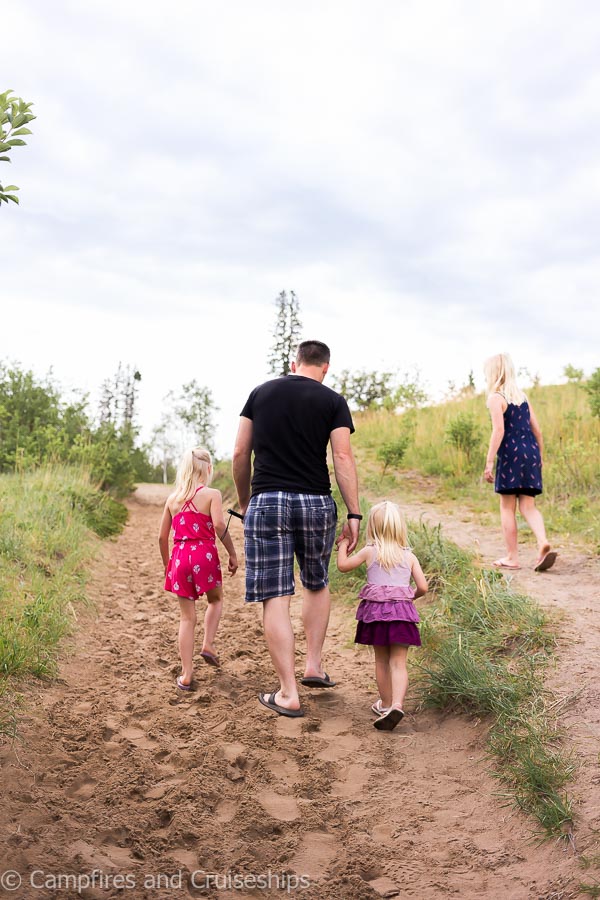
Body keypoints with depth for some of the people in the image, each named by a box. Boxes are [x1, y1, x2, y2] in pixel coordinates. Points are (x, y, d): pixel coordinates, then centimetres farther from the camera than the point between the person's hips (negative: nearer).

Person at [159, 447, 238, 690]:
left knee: (187, 616, 8)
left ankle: (186, 675, 8)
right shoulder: (211, 494, -3)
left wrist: (167, 564, 24)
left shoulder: (173, 498, 11)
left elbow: (162, 537, 12)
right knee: (216, 599, 26)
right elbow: (219, 525, -19)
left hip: (179, 557, 3)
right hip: (204, 555, -3)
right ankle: (208, 644, 10)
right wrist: (232, 554, -10)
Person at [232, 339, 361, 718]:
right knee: (317, 585, 24)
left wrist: (244, 501, 20)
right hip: (316, 503, 0)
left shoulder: (261, 393, 9)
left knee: (275, 598, 1)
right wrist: (354, 514, -4)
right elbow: (343, 458, -6)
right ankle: (314, 665, 24)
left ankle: (288, 694, 2)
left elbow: (240, 453, 9)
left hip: (267, 502, 0)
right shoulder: (333, 401, 3)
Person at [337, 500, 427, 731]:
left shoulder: (370, 552, 2)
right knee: (398, 662, -1)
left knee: (381, 660, 16)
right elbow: (423, 587, 1)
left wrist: (343, 545, 26)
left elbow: (343, 565, 10)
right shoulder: (409, 556, 5)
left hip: (376, 610, 0)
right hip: (402, 610, 0)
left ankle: (385, 704, 28)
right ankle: (396, 705, -19)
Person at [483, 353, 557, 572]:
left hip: (511, 455, -6)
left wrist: (489, 462, -16)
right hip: (530, 453, 6)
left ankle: (512, 557, 9)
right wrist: (539, 455, 21)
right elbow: (536, 429, 13)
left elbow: (499, 430, -16)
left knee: (507, 507, 5)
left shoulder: (495, 398, -5)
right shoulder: (522, 395, 15)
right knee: (528, 506, 7)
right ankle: (544, 544, -16)